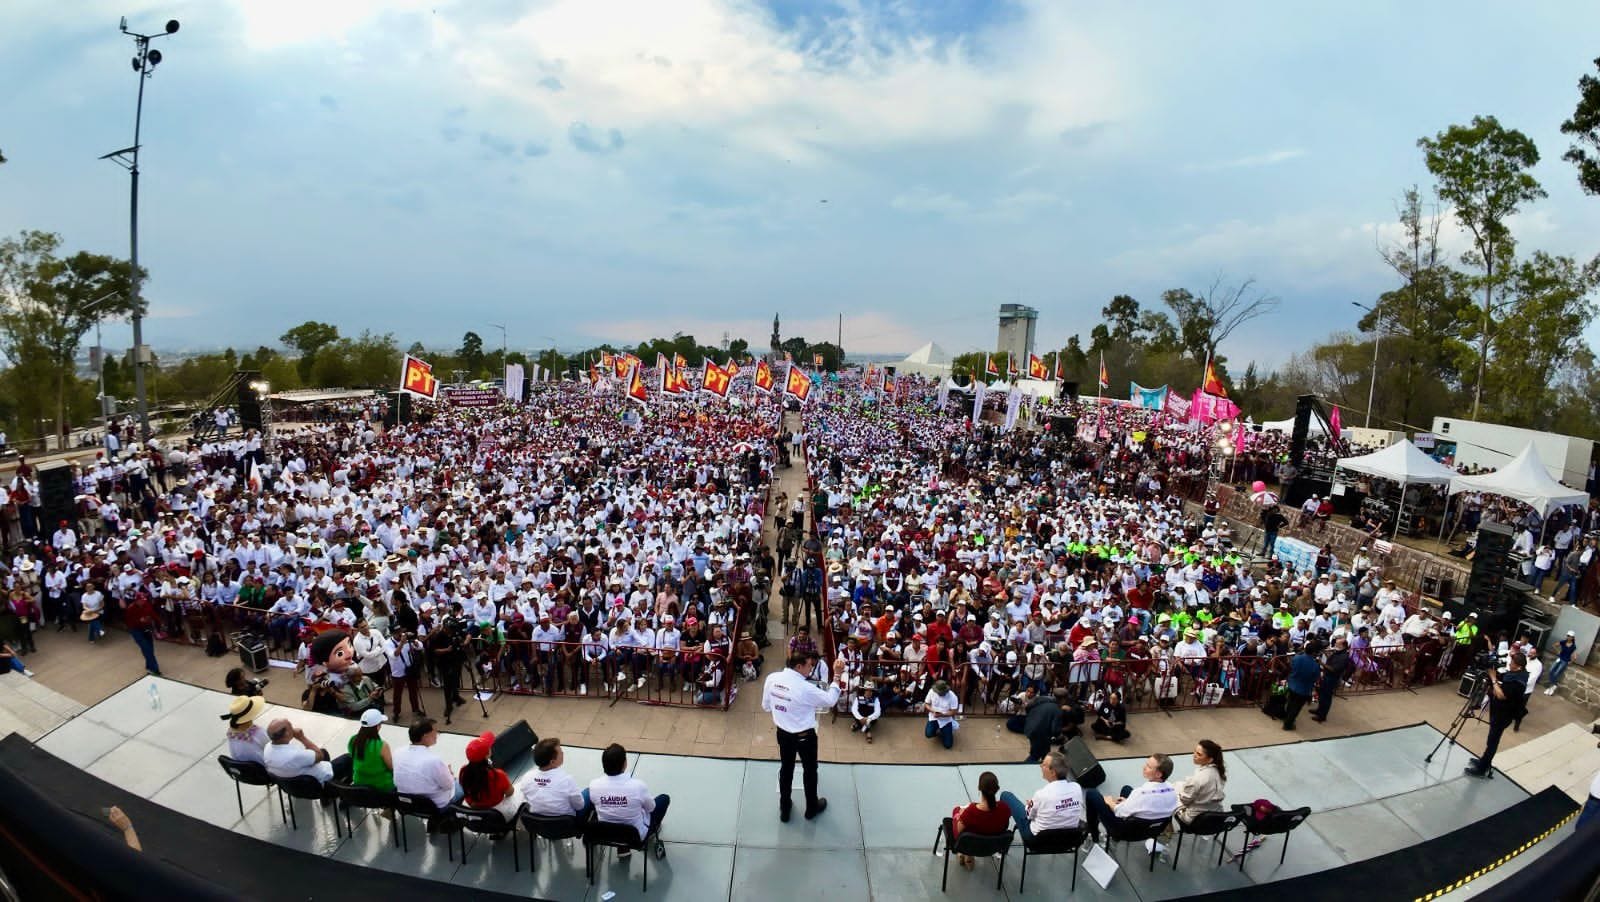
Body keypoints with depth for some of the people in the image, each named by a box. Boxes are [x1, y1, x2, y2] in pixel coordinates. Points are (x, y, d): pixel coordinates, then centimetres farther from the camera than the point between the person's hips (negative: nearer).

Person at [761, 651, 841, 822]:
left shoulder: (771, 678, -14)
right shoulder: (805, 688, -31)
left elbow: (765, 706, 0)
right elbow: (830, 700, -17)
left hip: (783, 733, 5)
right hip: (805, 736, -5)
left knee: (786, 769, 24)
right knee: (809, 770, 20)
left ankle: (784, 810, 39)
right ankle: (811, 808, 41)